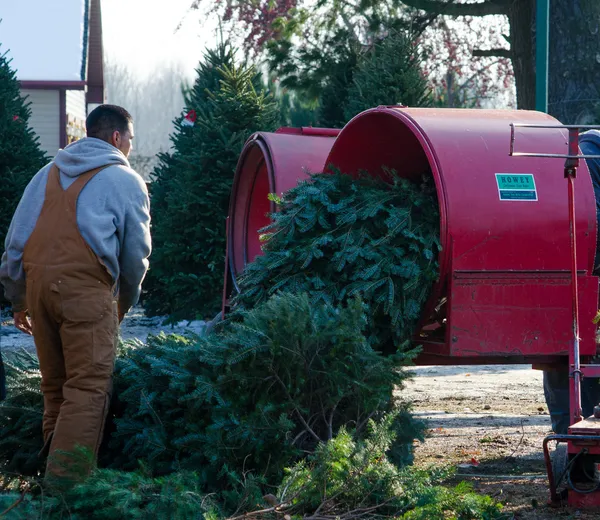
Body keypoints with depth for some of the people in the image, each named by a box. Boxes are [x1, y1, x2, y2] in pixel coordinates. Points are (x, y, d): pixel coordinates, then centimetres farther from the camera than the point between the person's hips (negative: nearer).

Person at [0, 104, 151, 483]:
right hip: (86, 285, -6)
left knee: (56, 385, 14)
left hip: (38, 281, 6)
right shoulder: (125, 180, 9)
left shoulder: (49, 173, 22)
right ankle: (67, 481, -18)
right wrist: (124, 305, 26)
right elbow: (136, 253, 11)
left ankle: (56, 464, 17)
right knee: (89, 386, -8)